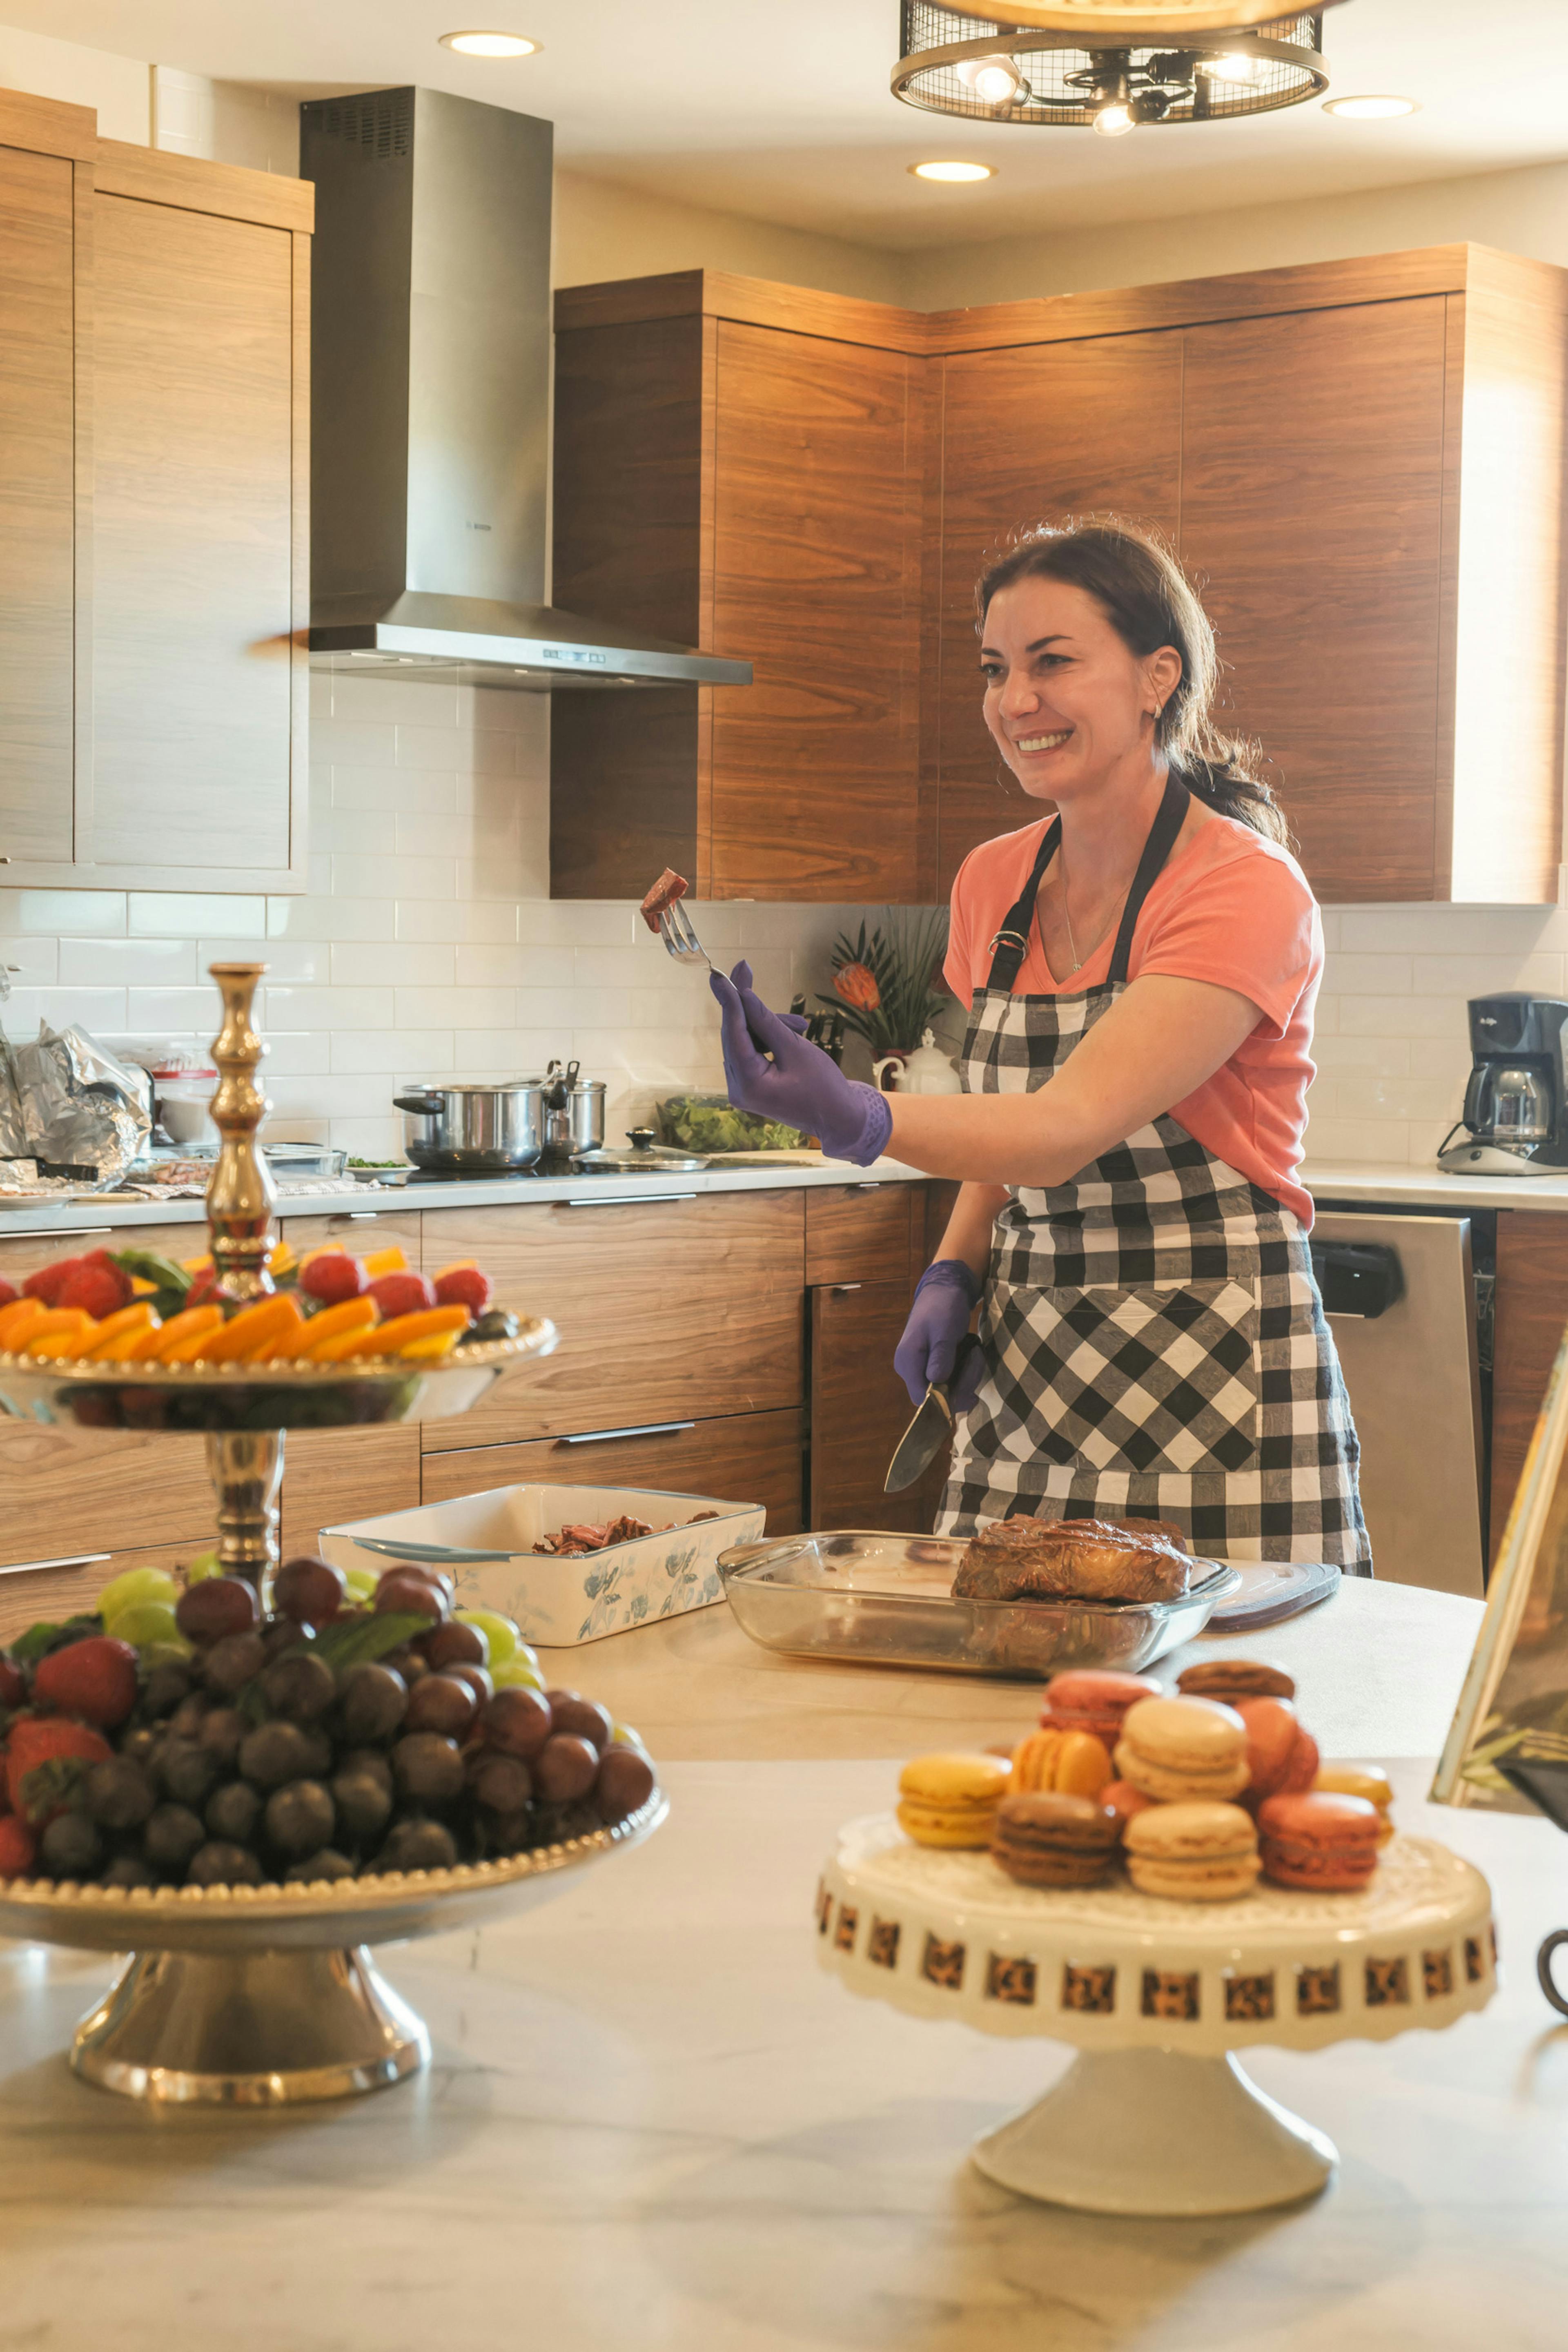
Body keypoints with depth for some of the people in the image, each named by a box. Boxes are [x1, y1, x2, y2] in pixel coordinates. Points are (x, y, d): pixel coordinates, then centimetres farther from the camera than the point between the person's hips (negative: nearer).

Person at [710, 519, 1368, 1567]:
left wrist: (858, 1117, -42)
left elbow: (1071, 1128, -26)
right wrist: (954, 1275, 0)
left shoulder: (1247, 891, -14)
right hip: (1027, 1380, 6)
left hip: (1218, 1382, -6)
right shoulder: (994, 883, 7)